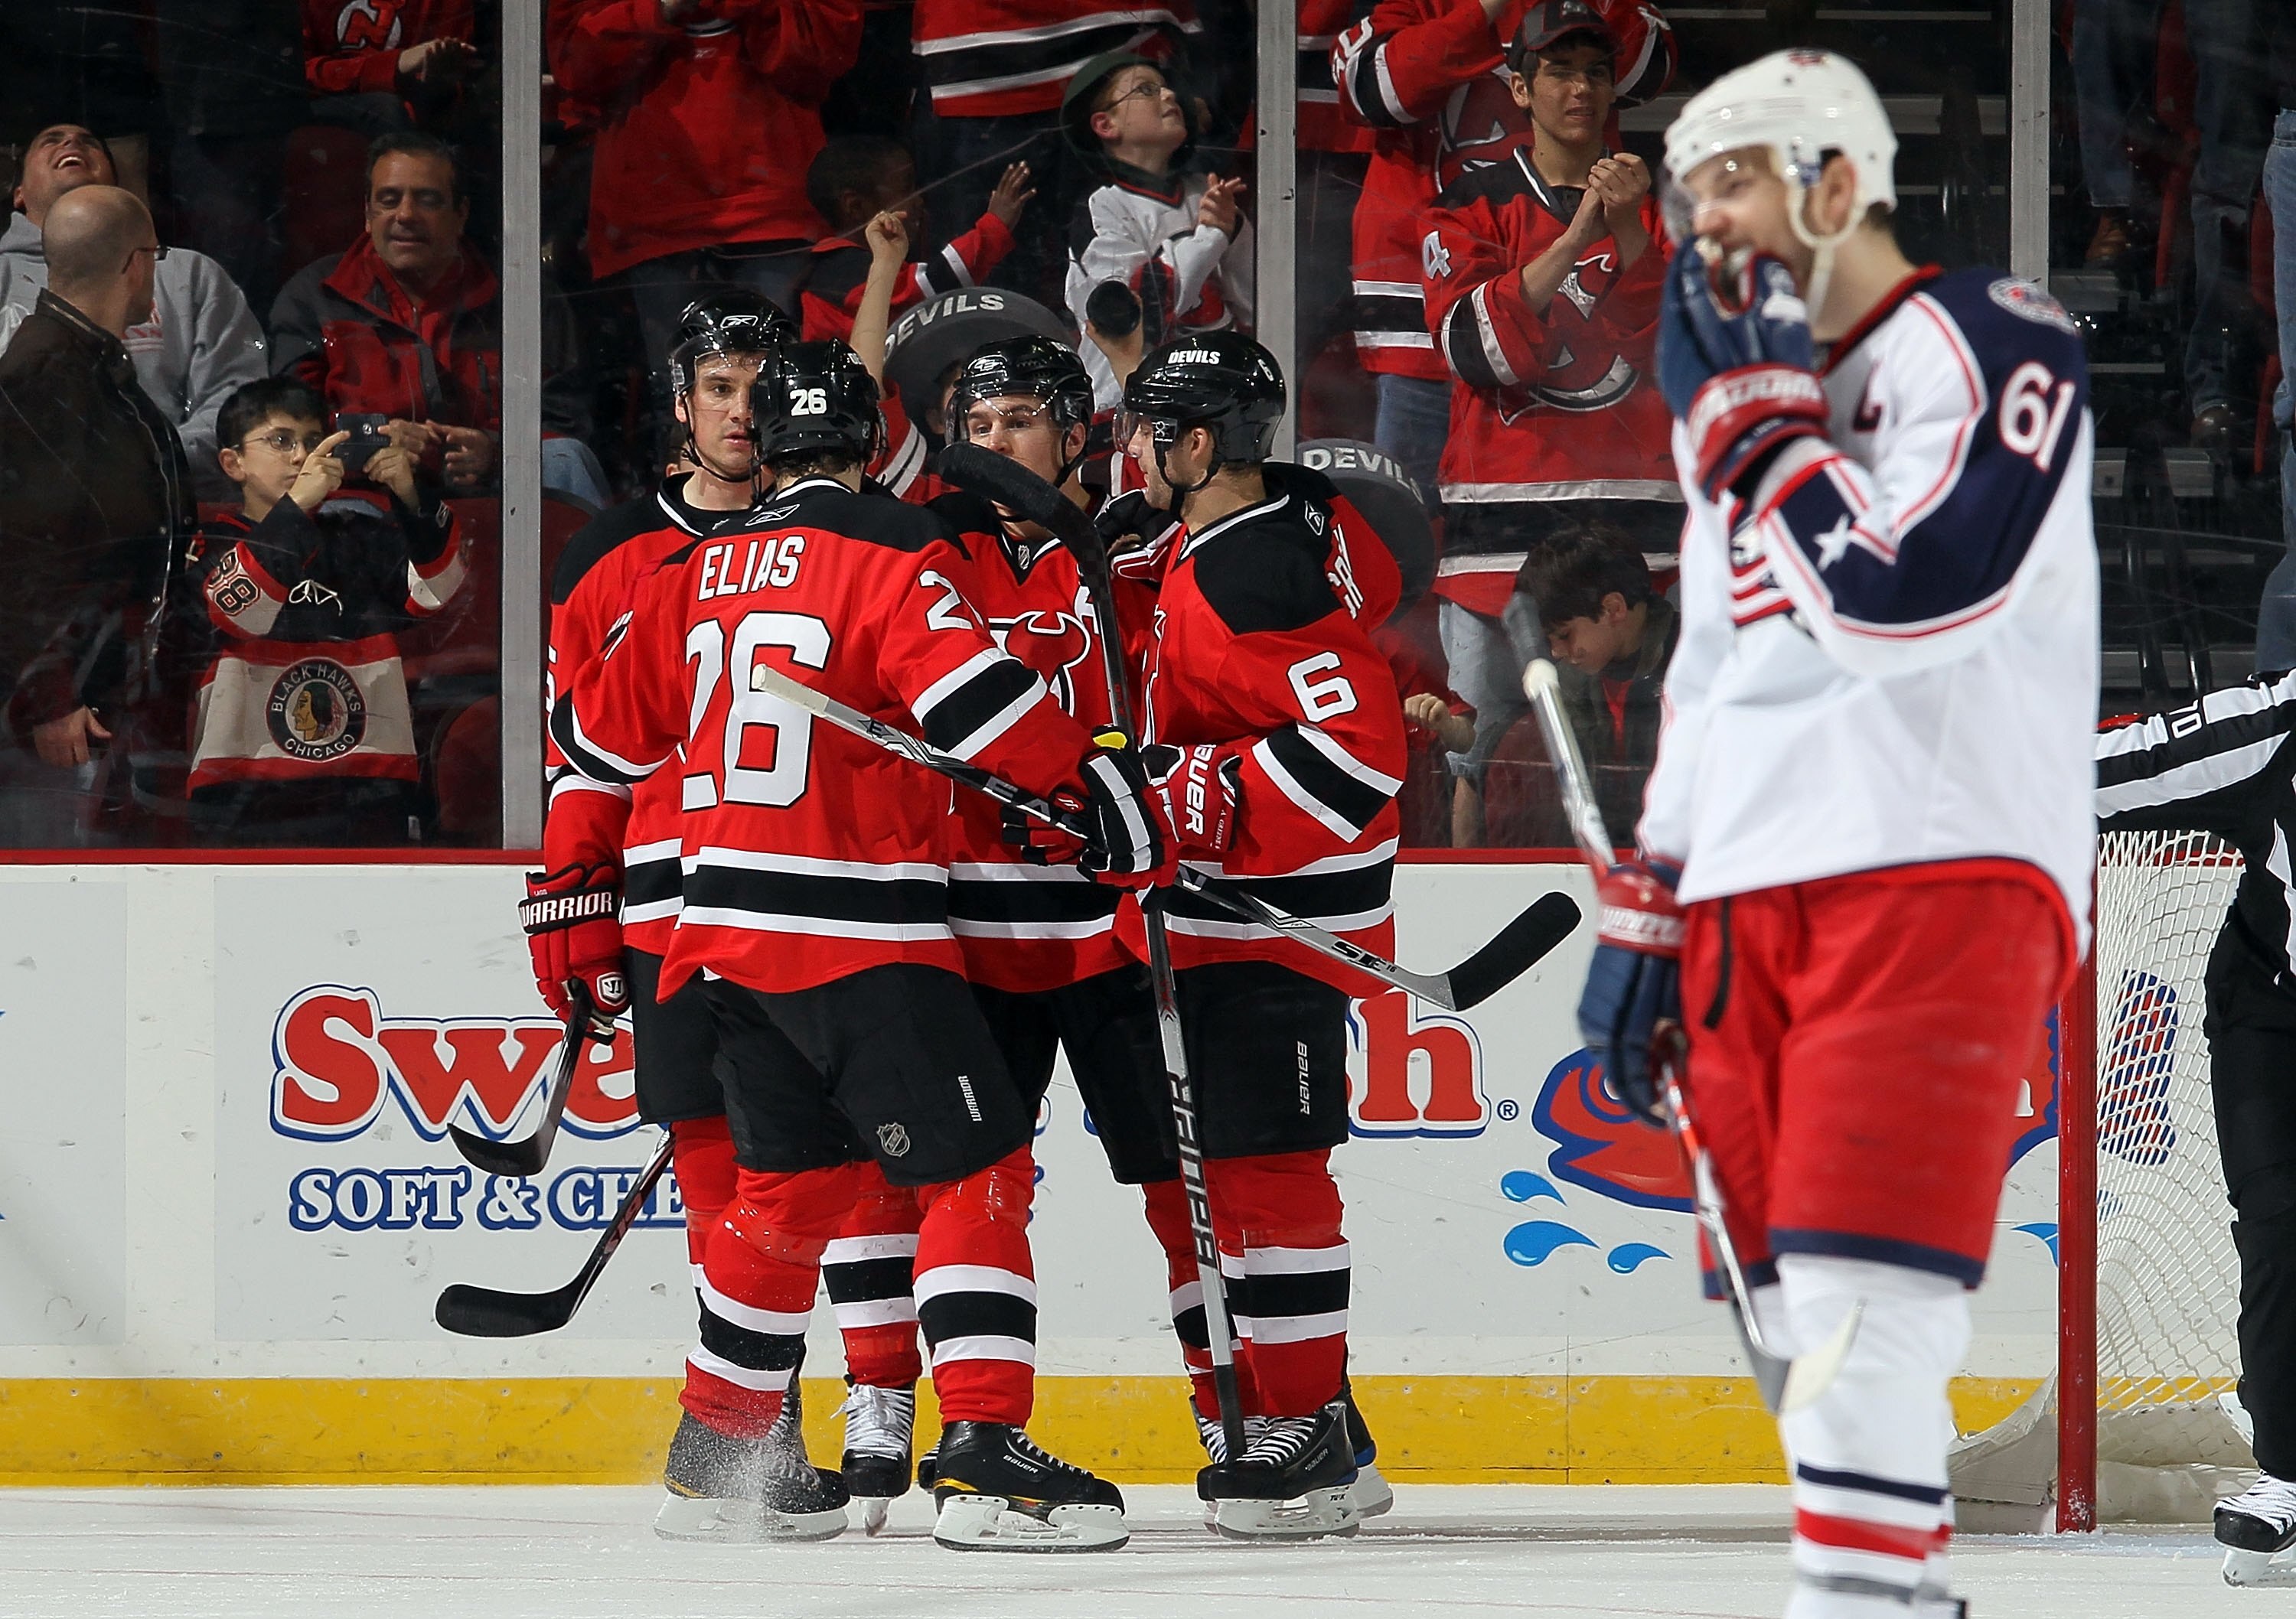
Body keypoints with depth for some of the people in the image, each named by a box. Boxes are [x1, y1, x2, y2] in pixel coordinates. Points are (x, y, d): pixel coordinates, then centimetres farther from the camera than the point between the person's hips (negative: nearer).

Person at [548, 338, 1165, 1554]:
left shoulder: (693, 576, 13)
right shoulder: (891, 552, -8)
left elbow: (598, 736, 22)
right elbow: (973, 692, -21)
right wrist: (1102, 793, -17)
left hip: (727, 936, 7)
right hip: (857, 929, -7)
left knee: (795, 1176, 22)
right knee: (975, 1169, -7)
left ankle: (725, 1448, 29)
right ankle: (982, 1452, -18)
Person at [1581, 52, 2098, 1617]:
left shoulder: (1992, 343, -5)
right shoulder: (1744, 405, 22)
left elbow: (1905, 600, -19)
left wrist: (1747, 417, -10)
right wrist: (1644, 914, 21)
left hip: (1939, 873, -8)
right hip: (1750, 900, 8)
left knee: (1861, 1302, -19)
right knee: (1805, 1319, 4)